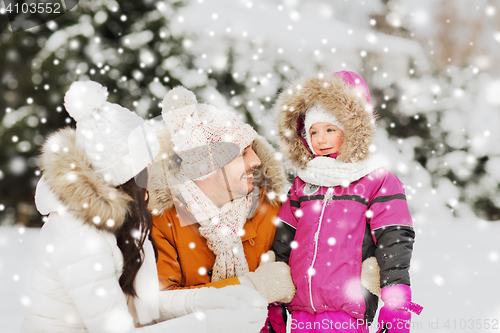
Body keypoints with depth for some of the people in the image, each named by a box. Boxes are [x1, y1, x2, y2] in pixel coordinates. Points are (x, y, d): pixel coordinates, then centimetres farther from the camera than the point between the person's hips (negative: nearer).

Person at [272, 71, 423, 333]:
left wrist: (397, 305, -12)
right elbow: (282, 241, 16)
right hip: (300, 309, 5)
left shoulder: (378, 182, -1)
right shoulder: (302, 184, 13)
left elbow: (395, 244, -5)